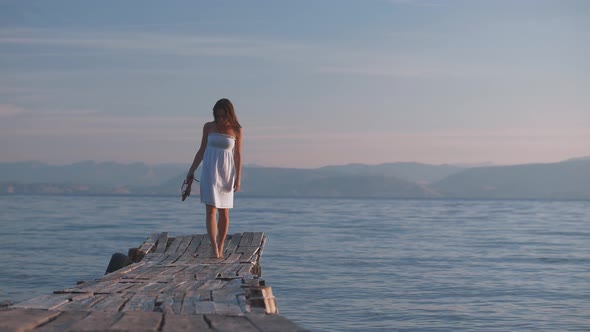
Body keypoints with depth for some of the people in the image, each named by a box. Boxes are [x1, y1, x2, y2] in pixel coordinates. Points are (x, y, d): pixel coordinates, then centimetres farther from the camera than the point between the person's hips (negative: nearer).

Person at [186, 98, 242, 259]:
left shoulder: (236, 130, 1)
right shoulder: (208, 127, 4)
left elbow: (238, 155, 3)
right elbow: (202, 150, 11)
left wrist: (237, 178, -3)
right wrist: (191, 171, 10)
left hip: (227, 173, 0)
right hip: (210, 171, 0)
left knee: (224, 213, 5)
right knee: (211, 210, -10)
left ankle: (220, 248, 14)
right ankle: (214, 248, -15)